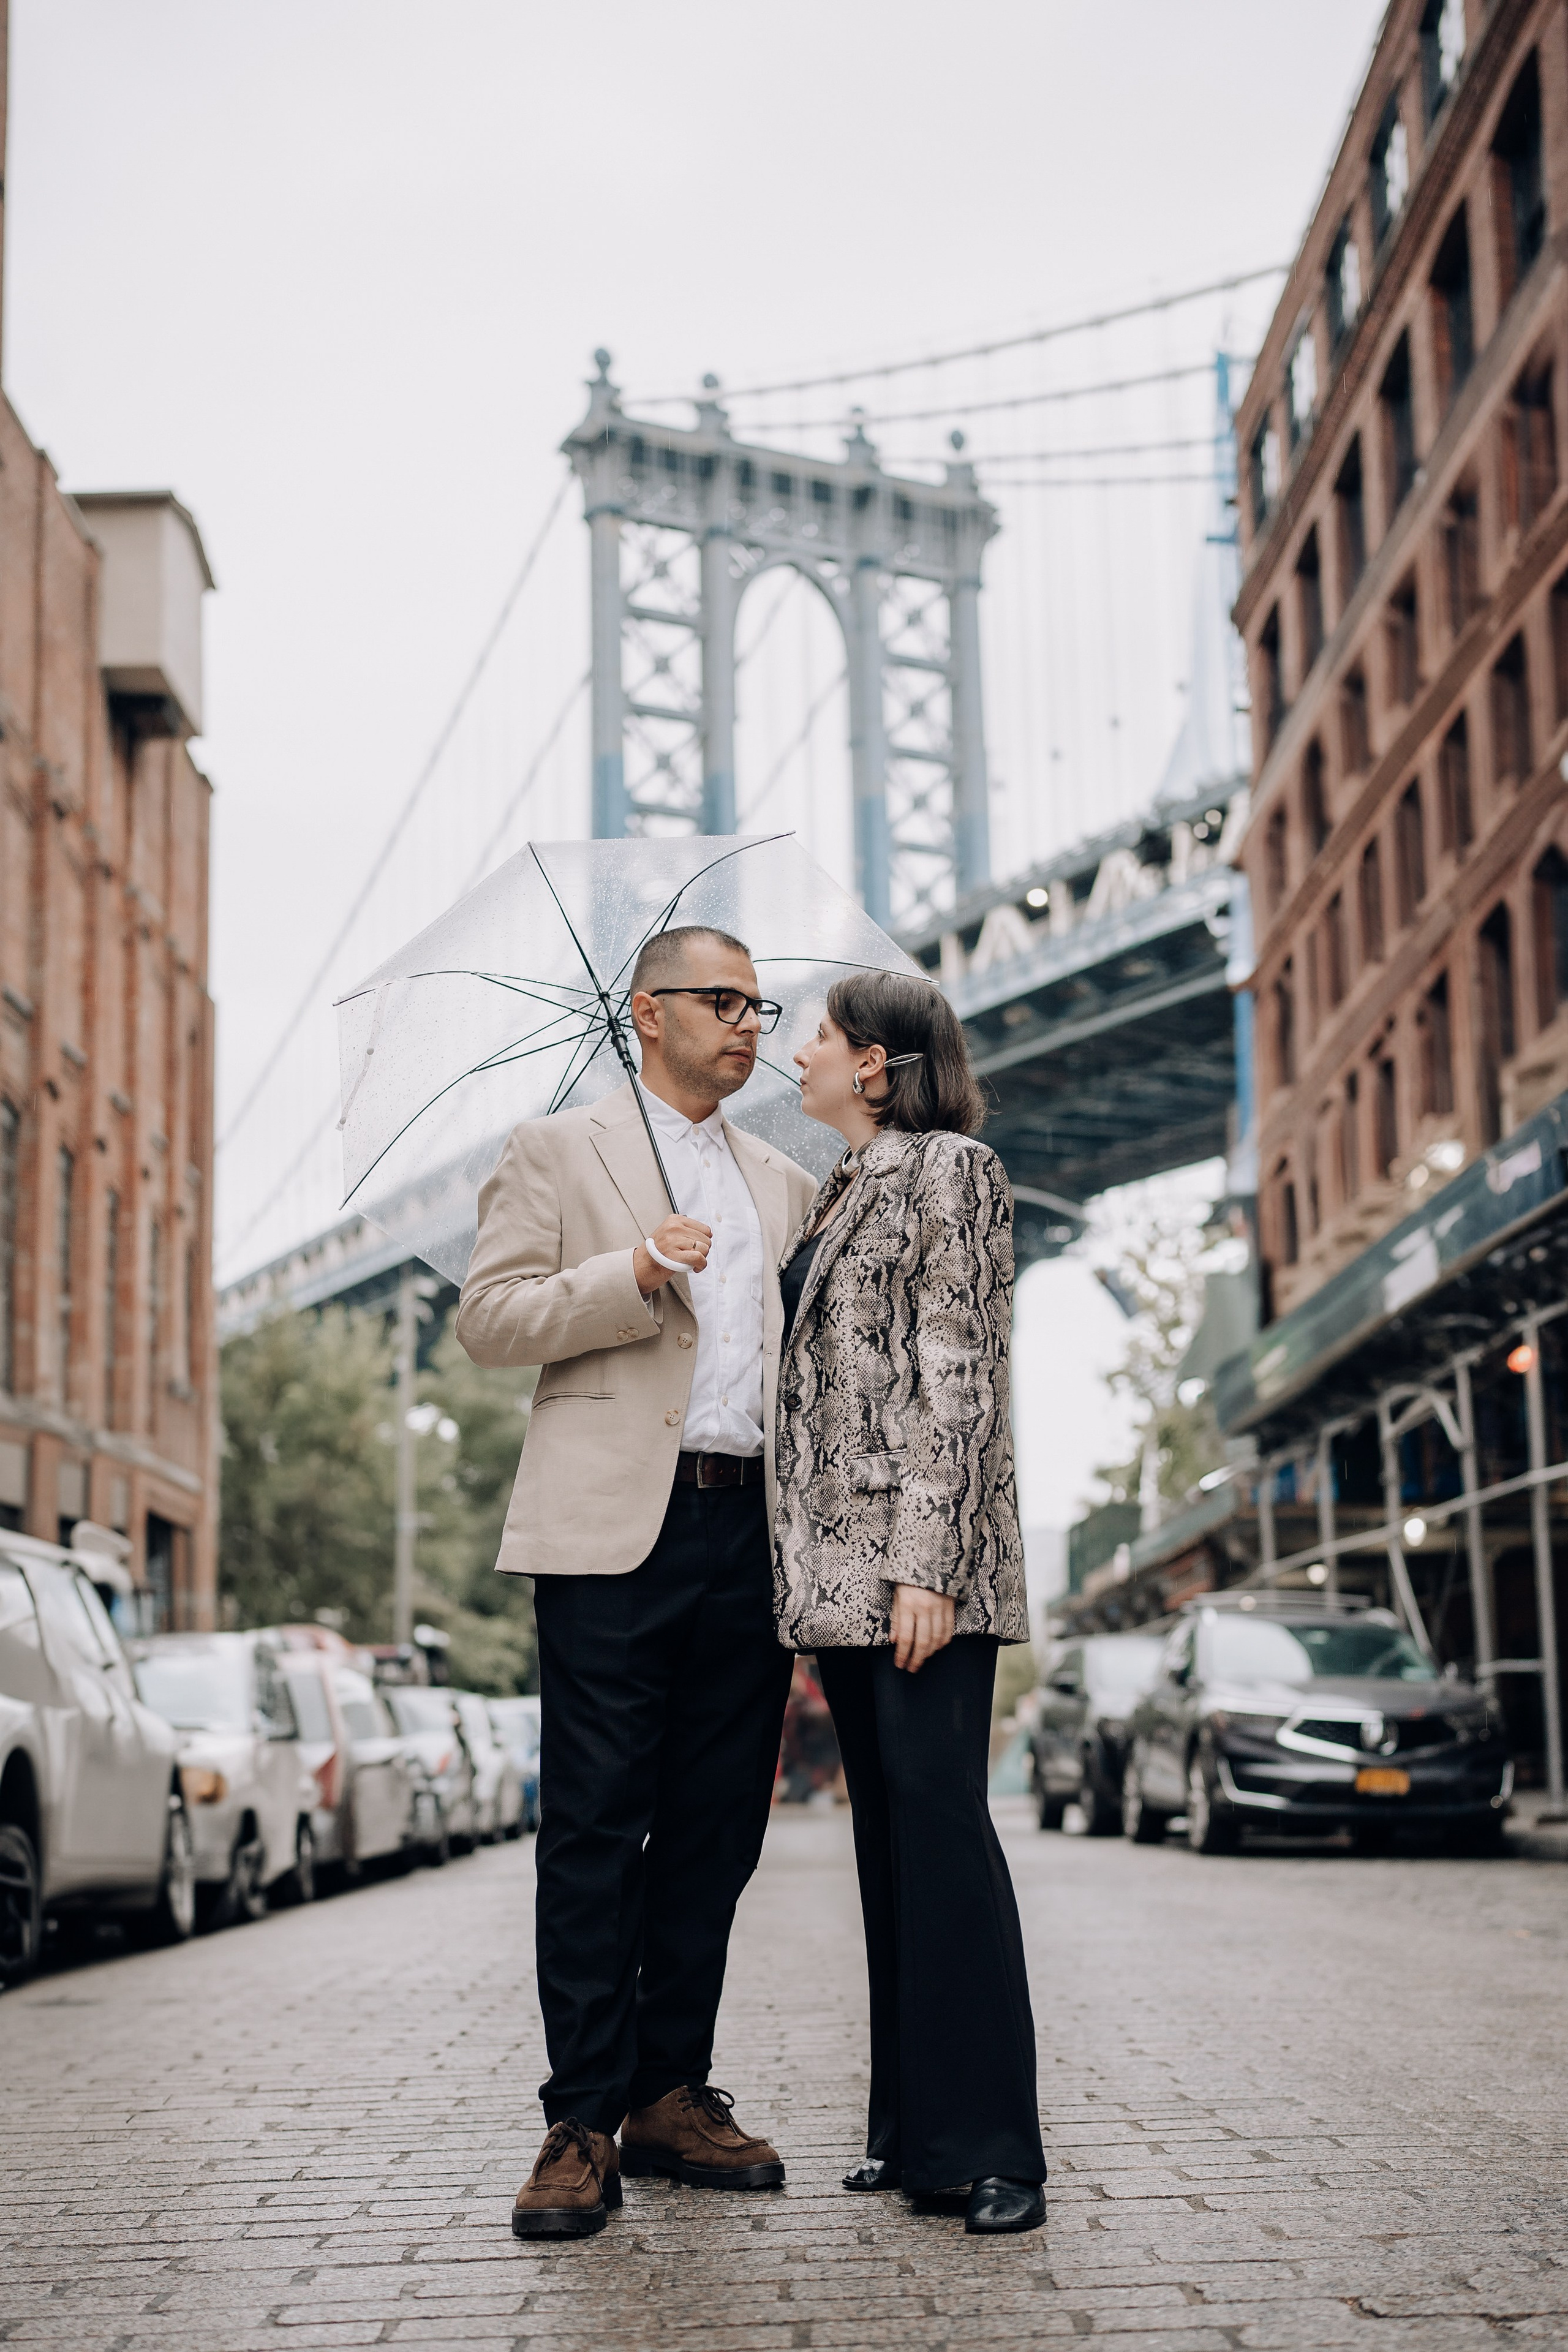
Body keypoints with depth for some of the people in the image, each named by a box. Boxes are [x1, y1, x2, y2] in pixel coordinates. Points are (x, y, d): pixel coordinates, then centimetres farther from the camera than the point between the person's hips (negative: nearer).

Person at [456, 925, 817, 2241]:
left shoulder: (784, 1186, 22)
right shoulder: (559, 1153, 8)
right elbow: (489, 1319, 0)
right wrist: (633, 1271, -14)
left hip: (749, 1531, 5)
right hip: (616, 1531, -5)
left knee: (715, 1832, 6)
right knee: (595, 1831, -5)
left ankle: (673, 2094, 16)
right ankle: (585, 2123, 1)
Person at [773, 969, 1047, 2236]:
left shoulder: (950, 1170, -3)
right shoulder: (839, 1195, 21)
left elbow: (961, 1379, -12)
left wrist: (930, 1564, -20)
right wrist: (812, 1561, 15)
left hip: (919, 1556, -8)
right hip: (835, 1559, 9)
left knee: (940, 1818, -10)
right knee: (886, 1833, 9)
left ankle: (990, 2146, -5)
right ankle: (913, 2128, 14)